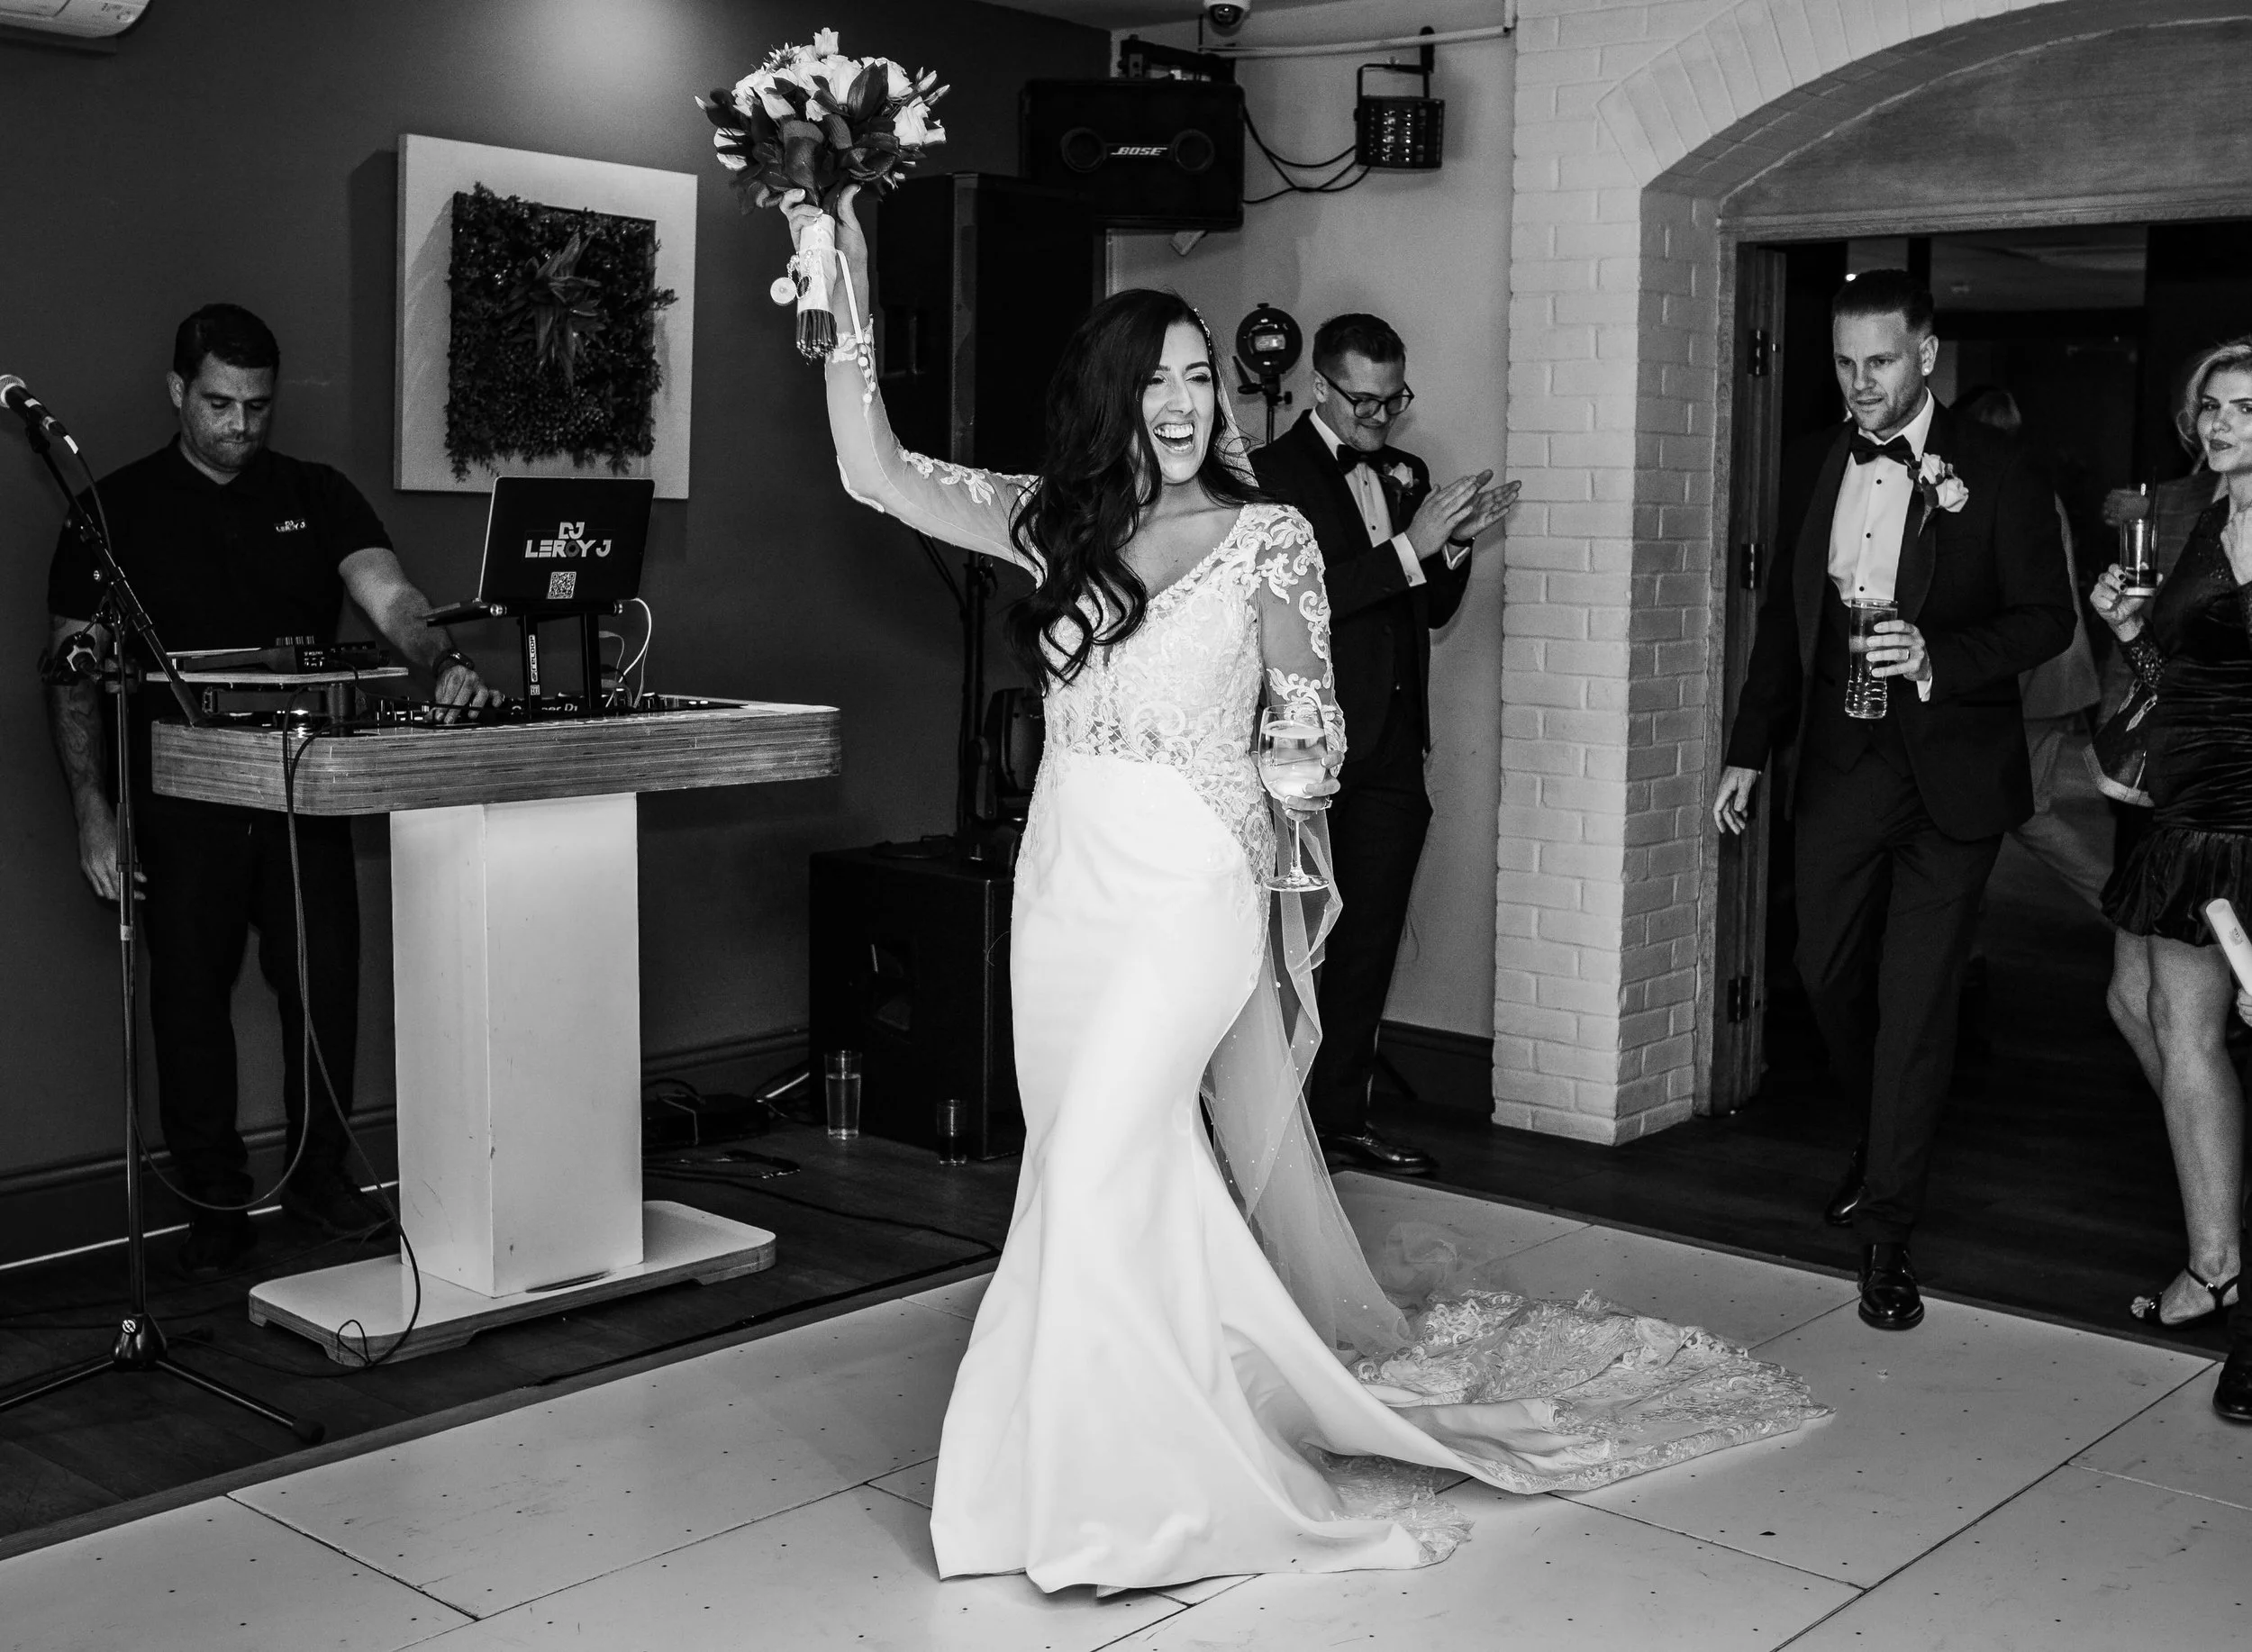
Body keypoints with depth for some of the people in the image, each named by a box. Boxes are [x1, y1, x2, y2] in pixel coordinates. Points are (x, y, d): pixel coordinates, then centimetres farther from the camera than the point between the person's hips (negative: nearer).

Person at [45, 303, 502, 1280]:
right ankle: (214, 1202, 14)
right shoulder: (119, 510, 3)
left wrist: (443, 662, -29)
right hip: (179, 798, -2)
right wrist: (92, 811, -7)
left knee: (325, 979, 3)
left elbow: (387, 594, -7)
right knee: (190, 990, 2)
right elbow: (72, 670, 1)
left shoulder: (315, 496, 9)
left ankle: (320, 1173, 20)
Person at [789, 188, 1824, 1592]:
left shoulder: (1267, 536, -2)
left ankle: (1130, 1488, 1)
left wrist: (1283, 637, -12)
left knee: (1096, 1163, -13)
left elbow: (1315, 728, 6)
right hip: (1064, 882, 4)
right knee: (1134, 1176, 10)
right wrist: (848, 305, -6)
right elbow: (879, 475, 0)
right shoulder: (1057, 523, 6)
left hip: (1191, 891, -4)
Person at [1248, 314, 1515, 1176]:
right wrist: (1411, 545, -21)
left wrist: (1457, 542, -2)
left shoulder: (1405, 473, 15)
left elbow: (1434, 610, 17)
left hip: (1392, 749, 7)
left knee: (1369, 943, 10)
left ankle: (1341, 1118, 18)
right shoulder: (1273, 475, -7)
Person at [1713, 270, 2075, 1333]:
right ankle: (1880, 1141, 39)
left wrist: (1939, 658, -22)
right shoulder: (1812, 466, 8)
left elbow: (2046, 617, -5)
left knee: (1915, 1000, -3)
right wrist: (1748, 751, 12)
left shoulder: (1996, 473, -5)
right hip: (1839, 766, 5)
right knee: (1827, 974, 12)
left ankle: (1888, 1228, 5)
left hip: (1949, 771, -4)